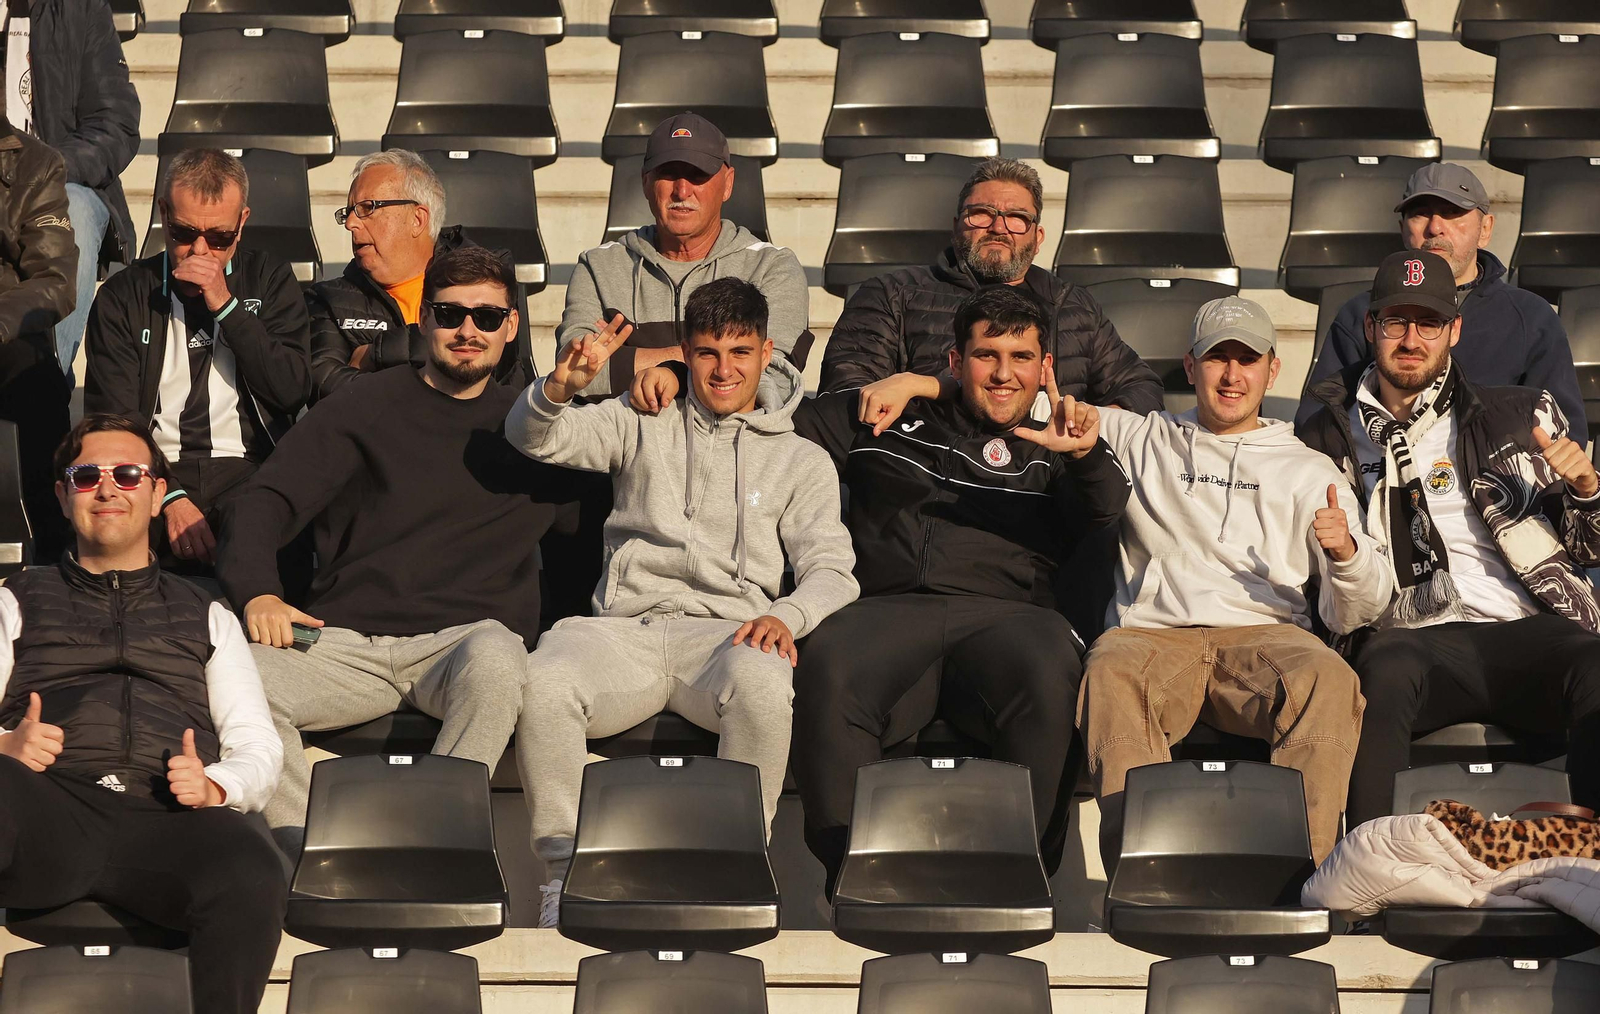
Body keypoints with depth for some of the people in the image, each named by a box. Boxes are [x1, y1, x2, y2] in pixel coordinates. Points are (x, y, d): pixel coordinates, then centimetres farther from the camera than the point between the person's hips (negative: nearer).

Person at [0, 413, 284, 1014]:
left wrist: (214, 785, -2)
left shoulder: (206, 618, 32)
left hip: (167, 819, 1)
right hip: (52, 807, -1)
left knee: (254, 879, -38)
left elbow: (258, 746, 22)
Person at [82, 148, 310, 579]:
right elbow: (112, 419, 1)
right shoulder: (123, 296, 10)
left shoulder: (270, 281, 14)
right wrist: (168, 497, -16)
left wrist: (226, 306, -6)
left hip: (250, 476, 0)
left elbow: (292, 392, 2)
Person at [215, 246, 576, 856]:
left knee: (495, 658, -38)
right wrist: (257, 593, -15)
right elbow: (263, 502, 6)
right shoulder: (365, 410, 14)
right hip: (345, 642, 1)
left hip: (463, 639, -1)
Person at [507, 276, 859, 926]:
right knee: (544, 681, -35)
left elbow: (832, 571, 10)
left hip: (726, 629, -1)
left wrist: (786, 616, -13)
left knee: (763, 682, -40)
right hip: (625, 624, 1)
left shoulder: (801, 461, 20)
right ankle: (563, 870, -23)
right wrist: (561, 387, -13)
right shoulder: (643, 425, 22)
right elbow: (532, 437, 12)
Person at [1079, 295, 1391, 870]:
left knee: (1327, 678, -35)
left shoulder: (1308, 472, 24)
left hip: (1266, 633, 0)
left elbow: (1351, 616, 16)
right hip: (1153, 630, 0)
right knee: (1111, 675, -37)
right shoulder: (1138, 441, 27)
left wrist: (1347, 553, -9)